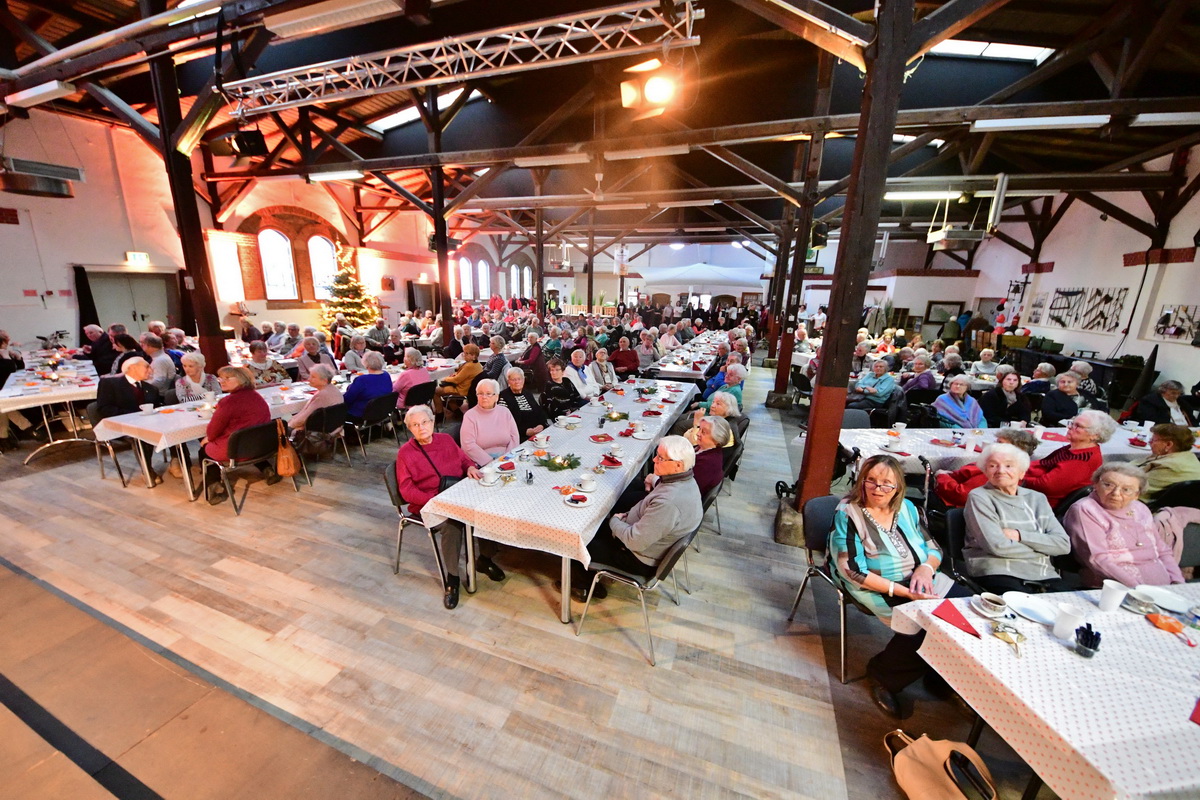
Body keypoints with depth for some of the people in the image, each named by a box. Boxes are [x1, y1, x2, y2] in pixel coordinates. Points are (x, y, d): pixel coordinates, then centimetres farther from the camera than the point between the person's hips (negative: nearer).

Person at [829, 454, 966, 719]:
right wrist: (902, 591, -23)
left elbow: (933, 548, 11)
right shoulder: (848, 513, -14)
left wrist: (926, 568, -13)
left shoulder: (906, 508, 7)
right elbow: (853, 571, -18)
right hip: (879, 588, -7)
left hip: (923, 581, 7)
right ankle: (883, 674, 1)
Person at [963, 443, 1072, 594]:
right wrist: (1042, 547, 2)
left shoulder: (1037, 498, 15)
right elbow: (997, 546, -12)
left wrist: (1020, 535, -8)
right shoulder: (979, 498, -3)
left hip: (1044, 576, 5)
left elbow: (1063, 544, 6)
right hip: (998, 575, -5)